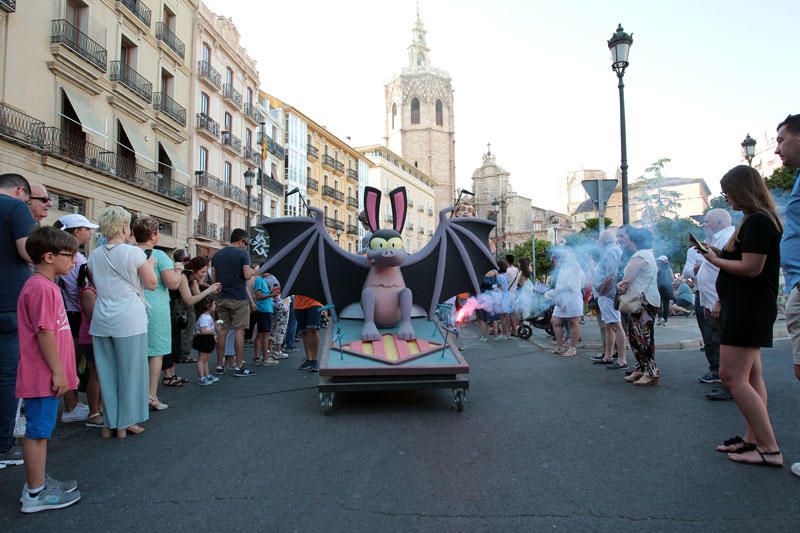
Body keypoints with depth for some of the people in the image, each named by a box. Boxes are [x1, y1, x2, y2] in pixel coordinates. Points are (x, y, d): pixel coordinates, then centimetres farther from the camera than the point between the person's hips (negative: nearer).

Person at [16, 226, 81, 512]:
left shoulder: (47, 285, 14)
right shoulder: (41, 288, -18)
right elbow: (44, 332, -21)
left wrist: (60, 370, 22)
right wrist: (58, 372, -18)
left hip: (46, 375, 10)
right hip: (44, 376, -10)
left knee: (40, 430, 18)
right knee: (38, 431, 0)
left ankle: (38, 481, 31)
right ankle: (36, 494, 11)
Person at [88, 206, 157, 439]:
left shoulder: (95, 255, 7)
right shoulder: (134, 253, -10)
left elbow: (96, 285, 17)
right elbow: (152, 284, -6)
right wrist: (150, 265, 10)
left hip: (101, 321, 5)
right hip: (129, 320, -5)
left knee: (107, 372, 13)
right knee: (130, 372, 7)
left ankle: (109, 423, 21)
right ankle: (125, 423, 14)